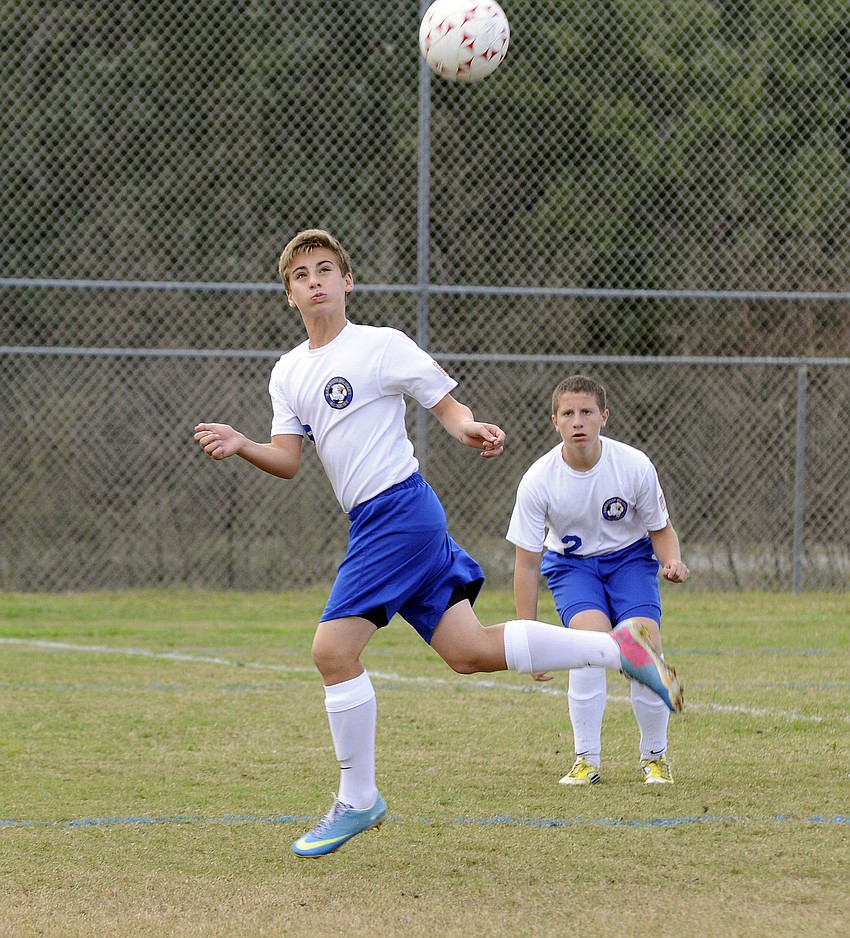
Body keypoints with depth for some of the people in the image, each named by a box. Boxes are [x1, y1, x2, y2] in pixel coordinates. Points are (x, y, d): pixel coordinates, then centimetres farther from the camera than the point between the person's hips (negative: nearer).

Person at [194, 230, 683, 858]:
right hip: (372, 522, 7)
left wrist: (470, 428, -22)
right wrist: (242, 447, -8)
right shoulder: (288, 374, 17)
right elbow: (288, 460, 11)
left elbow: (446, 404, 0)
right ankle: (618, 648, 14)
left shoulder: (382, 345, -3)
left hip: (399, 509, -7)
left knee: (333, 649, -11)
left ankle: (358, 801, 1)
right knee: (469, 652, 5)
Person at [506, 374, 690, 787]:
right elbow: (526, 563, -13)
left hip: (630, 557, 0)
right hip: (572, 563, 0)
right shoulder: (538, 481, -21)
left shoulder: (634, 466, -21)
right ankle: (587, 760, -17)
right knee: (591, 635, -28)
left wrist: (672, 561, -26)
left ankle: (654, 757, 1)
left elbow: (661, 529, -3)